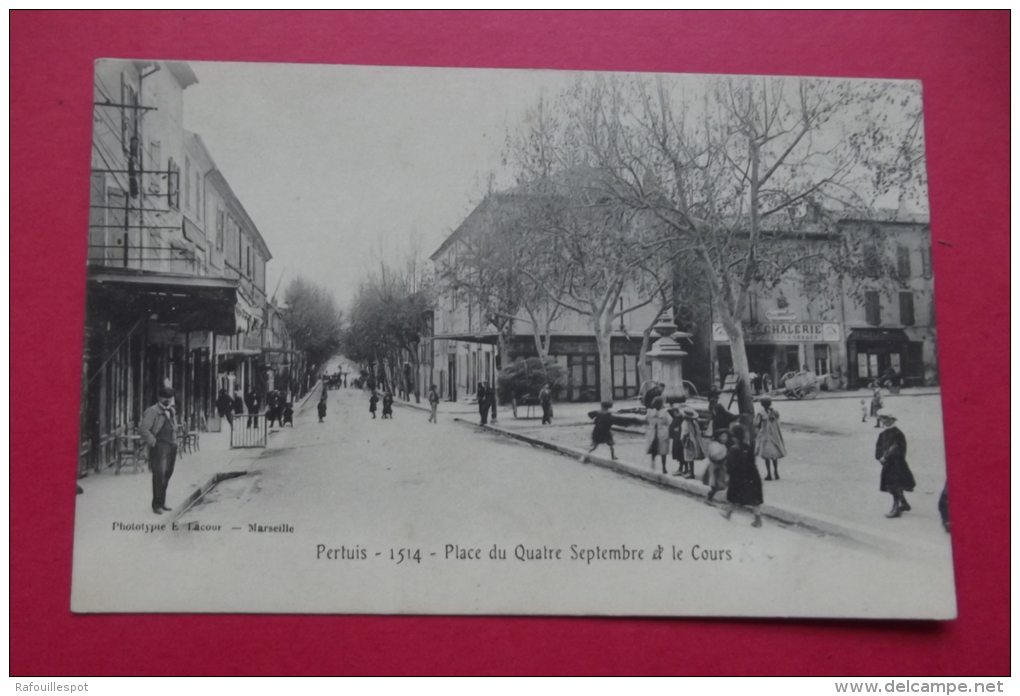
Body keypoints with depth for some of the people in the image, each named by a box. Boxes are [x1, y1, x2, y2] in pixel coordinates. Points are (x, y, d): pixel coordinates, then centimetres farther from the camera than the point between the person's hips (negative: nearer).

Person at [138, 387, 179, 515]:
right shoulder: (152, 411, -7)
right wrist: (153, 442, -14)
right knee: (159, 475, -9)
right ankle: (157, 505, -4)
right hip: (159, 447, -7)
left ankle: (161, 503, 19)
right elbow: (143, 429, -14)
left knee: (167, 475, 10)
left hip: (171, 447, 7)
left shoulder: (171, 411, 17)